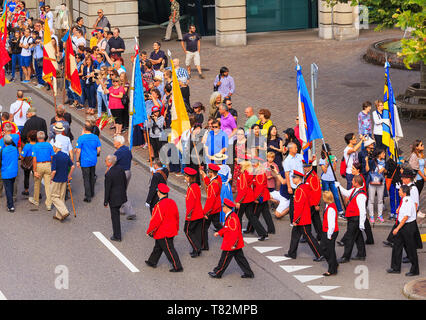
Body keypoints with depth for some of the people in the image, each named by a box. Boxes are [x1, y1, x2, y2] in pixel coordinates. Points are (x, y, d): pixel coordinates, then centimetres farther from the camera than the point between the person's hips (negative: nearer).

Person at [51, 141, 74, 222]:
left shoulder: (55, 157, -18)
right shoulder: (66, 156, 3)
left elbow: (54, 171, -22)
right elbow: (72, 166, 6)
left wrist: (51, 179, -5)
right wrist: (69, 176, 16)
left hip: (56, 180, -7)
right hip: (64, 180, 7)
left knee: (54, 197, 4)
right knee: (61, 197, 14)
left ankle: (64, 212, -10)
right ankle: (59, 215, 19)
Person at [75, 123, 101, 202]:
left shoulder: (81, 138, -15)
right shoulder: (95, 137, -1)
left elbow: (78, 151, -14)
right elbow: (99, 150, 4)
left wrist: (77, 161, -5)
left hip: (85, 161, -5)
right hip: (93, 161, 5)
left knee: (86, 179, 1)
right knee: (92, 177, 21)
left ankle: (88, 197, 1)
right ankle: (92, 193, 34)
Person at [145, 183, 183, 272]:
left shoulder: (160, 206, -25)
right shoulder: (172, 202, 1)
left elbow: (156, 220, -21)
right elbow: (176, 216, 11)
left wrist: (149, 231, -9)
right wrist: (176, 228, 25)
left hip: (163, 233, -9)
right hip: (171, 231, 9)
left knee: (169, 250, -1)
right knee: (158, 247, 23)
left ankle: (177, 267, 3)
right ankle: (152, 262, 37)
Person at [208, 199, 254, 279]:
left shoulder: (232, 218, -25)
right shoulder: (229, 216, 7)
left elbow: (234, 232, -27)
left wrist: (233, 244, -26)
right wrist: (219, 233, 19)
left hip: (232, 245, -10)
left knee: (225, 259, 5)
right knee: (239, 258, 15)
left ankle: (217, 273, 17)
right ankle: (248, 273, 18)